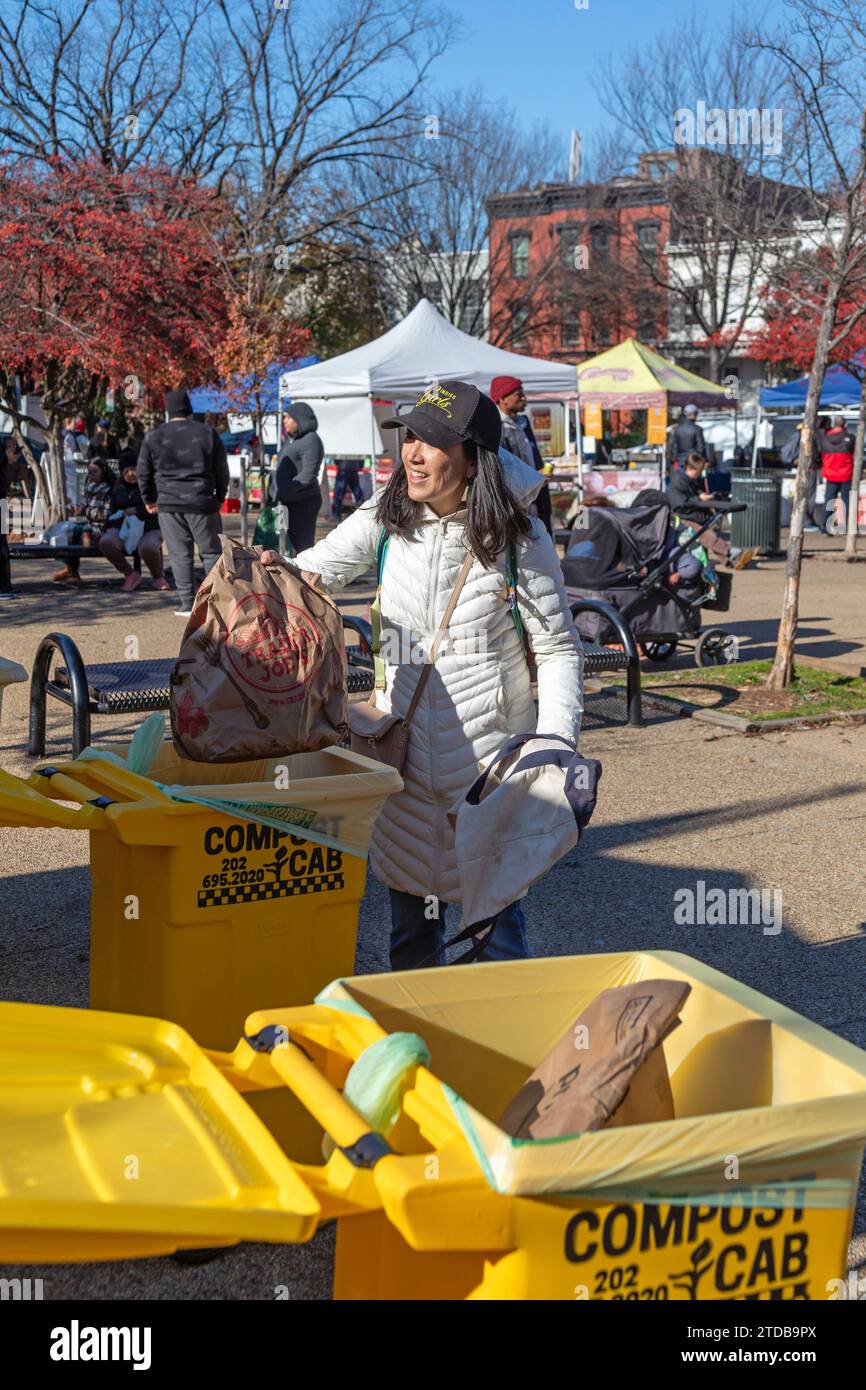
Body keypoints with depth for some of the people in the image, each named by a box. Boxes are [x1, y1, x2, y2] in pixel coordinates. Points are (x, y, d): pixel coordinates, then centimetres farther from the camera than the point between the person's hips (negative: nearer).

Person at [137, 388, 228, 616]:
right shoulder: (208, 434, 2)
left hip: (169, 504, 0)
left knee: (180, 555, 3)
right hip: (203, 503, 0)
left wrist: (149, 500, 19)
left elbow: (143, 472, 6)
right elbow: (222, 471, 8)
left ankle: (188, 604, 2)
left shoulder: (154, 436, 1)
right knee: (211, 552, 9)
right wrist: (219, 498, 20)